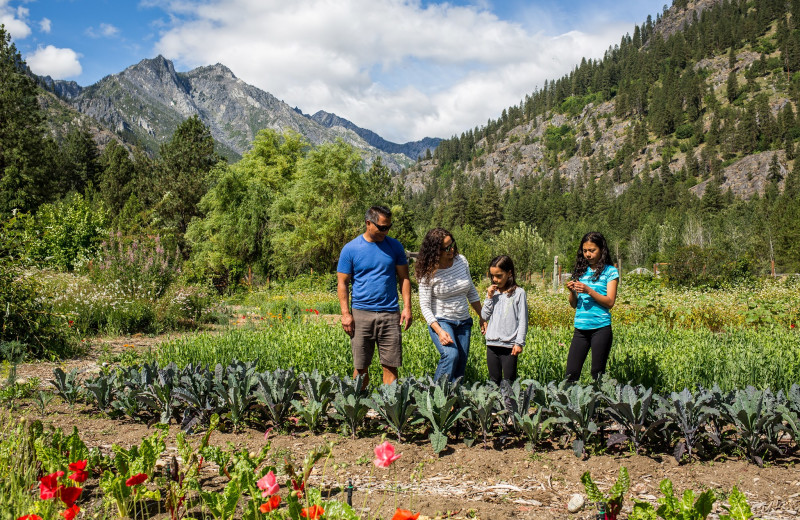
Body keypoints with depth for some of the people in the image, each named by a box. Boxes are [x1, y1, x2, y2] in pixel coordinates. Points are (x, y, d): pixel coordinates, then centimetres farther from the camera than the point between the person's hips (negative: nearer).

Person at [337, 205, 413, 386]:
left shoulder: (394, 246, 8)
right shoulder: (350, 249, 1)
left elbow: (404, 278, 11)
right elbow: (342, 283, 2)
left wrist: (407, 307, 1)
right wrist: (345, 314, -6)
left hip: (390, 314, 2)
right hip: (361, 314, -1)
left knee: (390, 365, 1)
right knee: (361, 366, 3)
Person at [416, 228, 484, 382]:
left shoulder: (461, 261, 0)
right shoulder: (429, 272, -15)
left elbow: (471, 292, 13)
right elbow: (425, 305, -15)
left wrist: (482, 318, 13)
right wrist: (439, 331, -25)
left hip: (464, 322, 5)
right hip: (440, 321, -5)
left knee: (461, 365, 3)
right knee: (451, 355, -27)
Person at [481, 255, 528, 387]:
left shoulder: (518, 293, -5)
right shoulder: (492, 292, 9)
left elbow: (523, 320, -4)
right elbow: (484, 316, 7)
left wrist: (519, 343, -9)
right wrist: (489, 298, -4)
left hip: (509, 345, -4)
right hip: (492, 343, 5)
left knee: (509, 382, 1)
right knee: (494, 380, 12)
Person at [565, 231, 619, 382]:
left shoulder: (610, 271, 1)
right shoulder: (580, 271, 12)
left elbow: (610, 302, -7)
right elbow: (574, 305, 12)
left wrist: (589, 291, -18)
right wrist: (572, 292, -8)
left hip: (601, 328, -4)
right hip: (581, 329, 4)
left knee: (598, 374, 1)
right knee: (571, 374, -2)